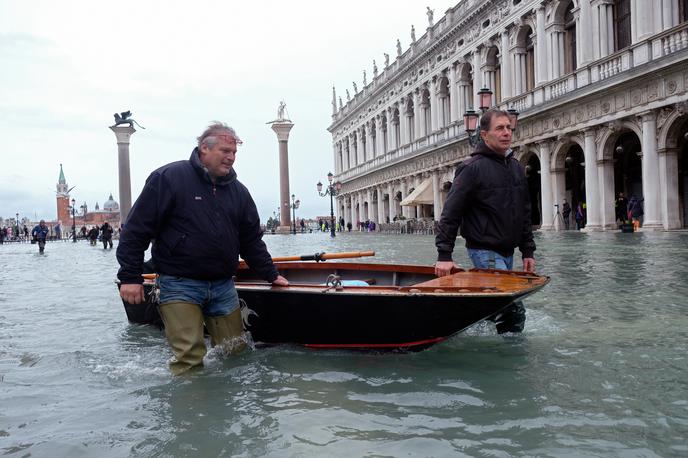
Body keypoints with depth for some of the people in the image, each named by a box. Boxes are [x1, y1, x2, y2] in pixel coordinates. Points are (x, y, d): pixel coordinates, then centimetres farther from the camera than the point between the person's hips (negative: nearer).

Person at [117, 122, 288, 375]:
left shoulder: (238, 191, 11)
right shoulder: (168, 178, -7)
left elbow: (251, 239, 19)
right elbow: (136, 229, -8)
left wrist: (271, 275, 17)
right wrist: (130, 276, -11)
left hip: (223, 286, 6)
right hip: (179, 285, -5)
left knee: (236, 352, 10)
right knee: (190, 357, -10)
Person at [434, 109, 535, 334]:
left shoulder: (516, 167, 14)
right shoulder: (473, 168, -11)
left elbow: (525, 213, 20)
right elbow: (450, 214, -13)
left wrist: (528, 251, 16)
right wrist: (444, 255, -17)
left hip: (507, 252, 8)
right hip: (484, 251, -8)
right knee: (514, 310, -14)